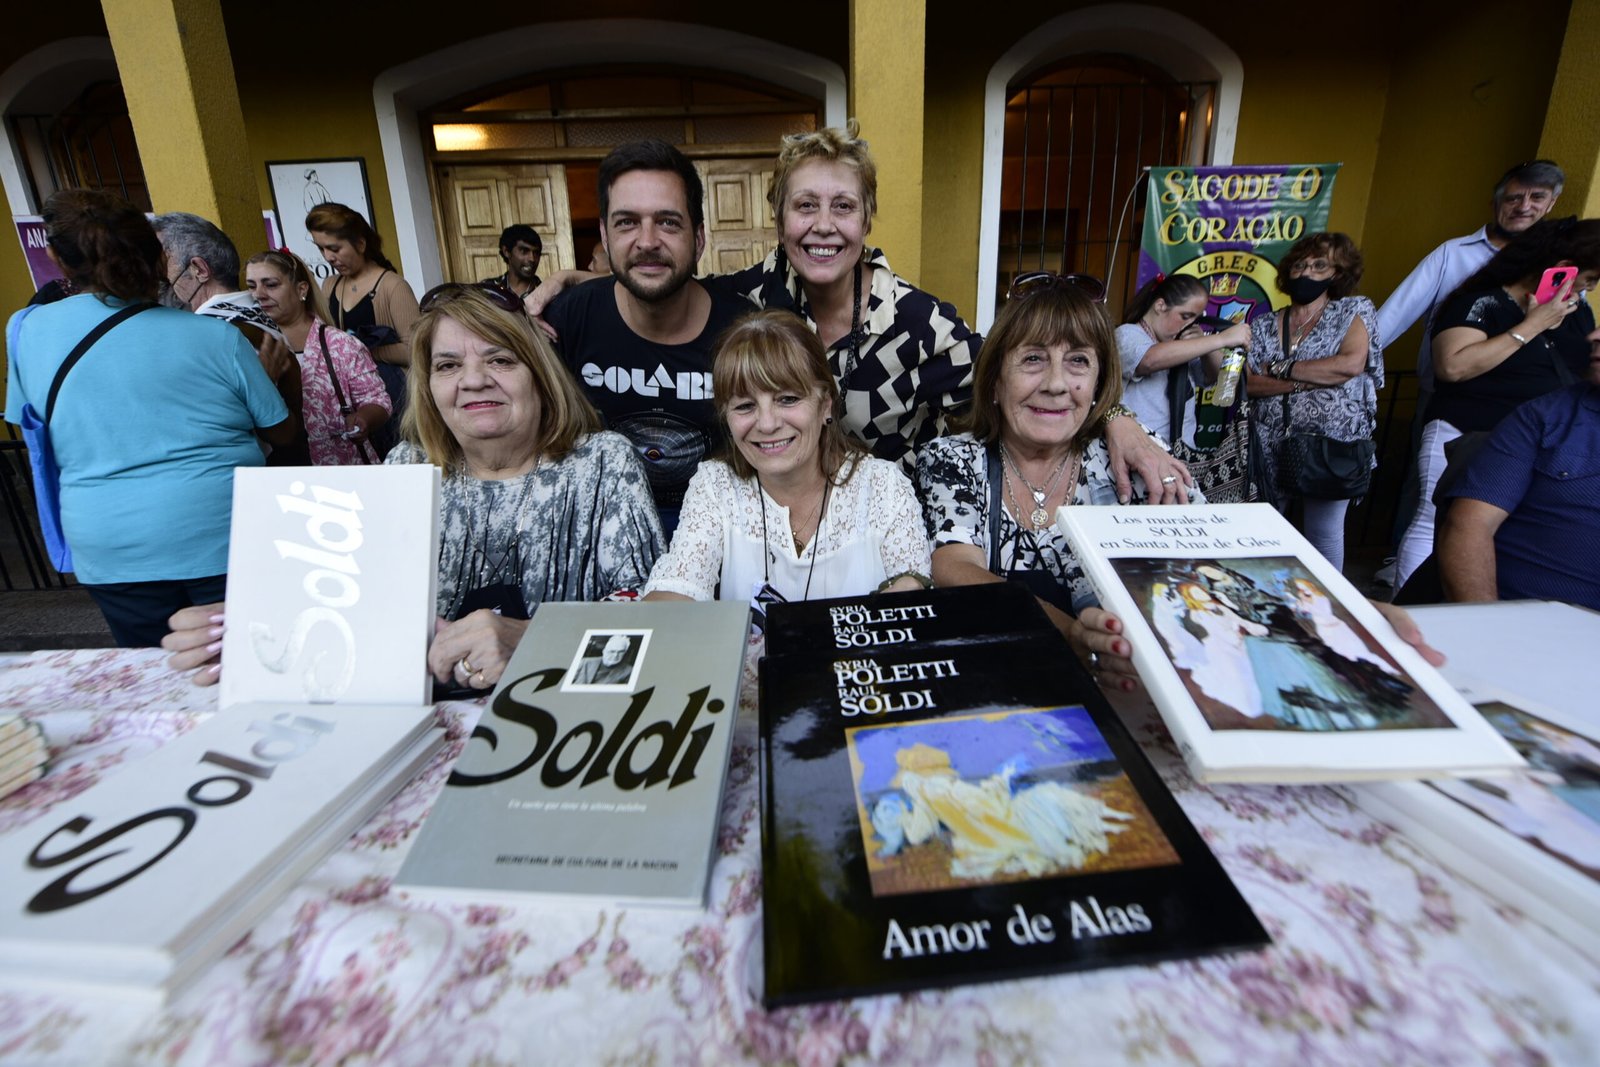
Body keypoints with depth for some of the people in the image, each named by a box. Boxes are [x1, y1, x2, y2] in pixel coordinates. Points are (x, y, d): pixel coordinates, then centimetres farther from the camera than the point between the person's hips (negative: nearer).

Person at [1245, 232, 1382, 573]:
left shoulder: (1353, 311, 7)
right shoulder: (1264, 326, 11)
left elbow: (1352, 363, -11)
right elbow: (1246, 382, -3)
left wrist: (1281, 369, -7)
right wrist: (1308, 380, -12)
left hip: (1331, 441, -2)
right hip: (1271, 445, 2)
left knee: (1324, 531, 2)